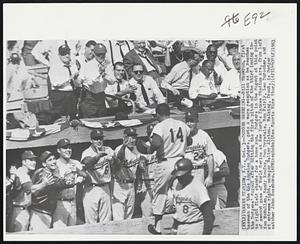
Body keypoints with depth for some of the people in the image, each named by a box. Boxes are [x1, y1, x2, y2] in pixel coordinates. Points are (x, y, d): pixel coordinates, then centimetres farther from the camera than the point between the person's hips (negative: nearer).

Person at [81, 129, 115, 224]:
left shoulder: (108, 150, 7)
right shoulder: (87, 152, -5)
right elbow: (88, 163, -27)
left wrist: (112, 158, -30)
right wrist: (98, 156, -46)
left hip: (105, 188, 3)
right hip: (91, 189, -3)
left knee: (106, 221, 9)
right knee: (91, 221, -1)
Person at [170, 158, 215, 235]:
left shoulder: (198, 187, -18)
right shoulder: (175, 183, 6)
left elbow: (209, 215, -19)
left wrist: (206, 233, -22)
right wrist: (175, 225, 21)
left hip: (195, 228, -7)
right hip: (180, 228, 7)